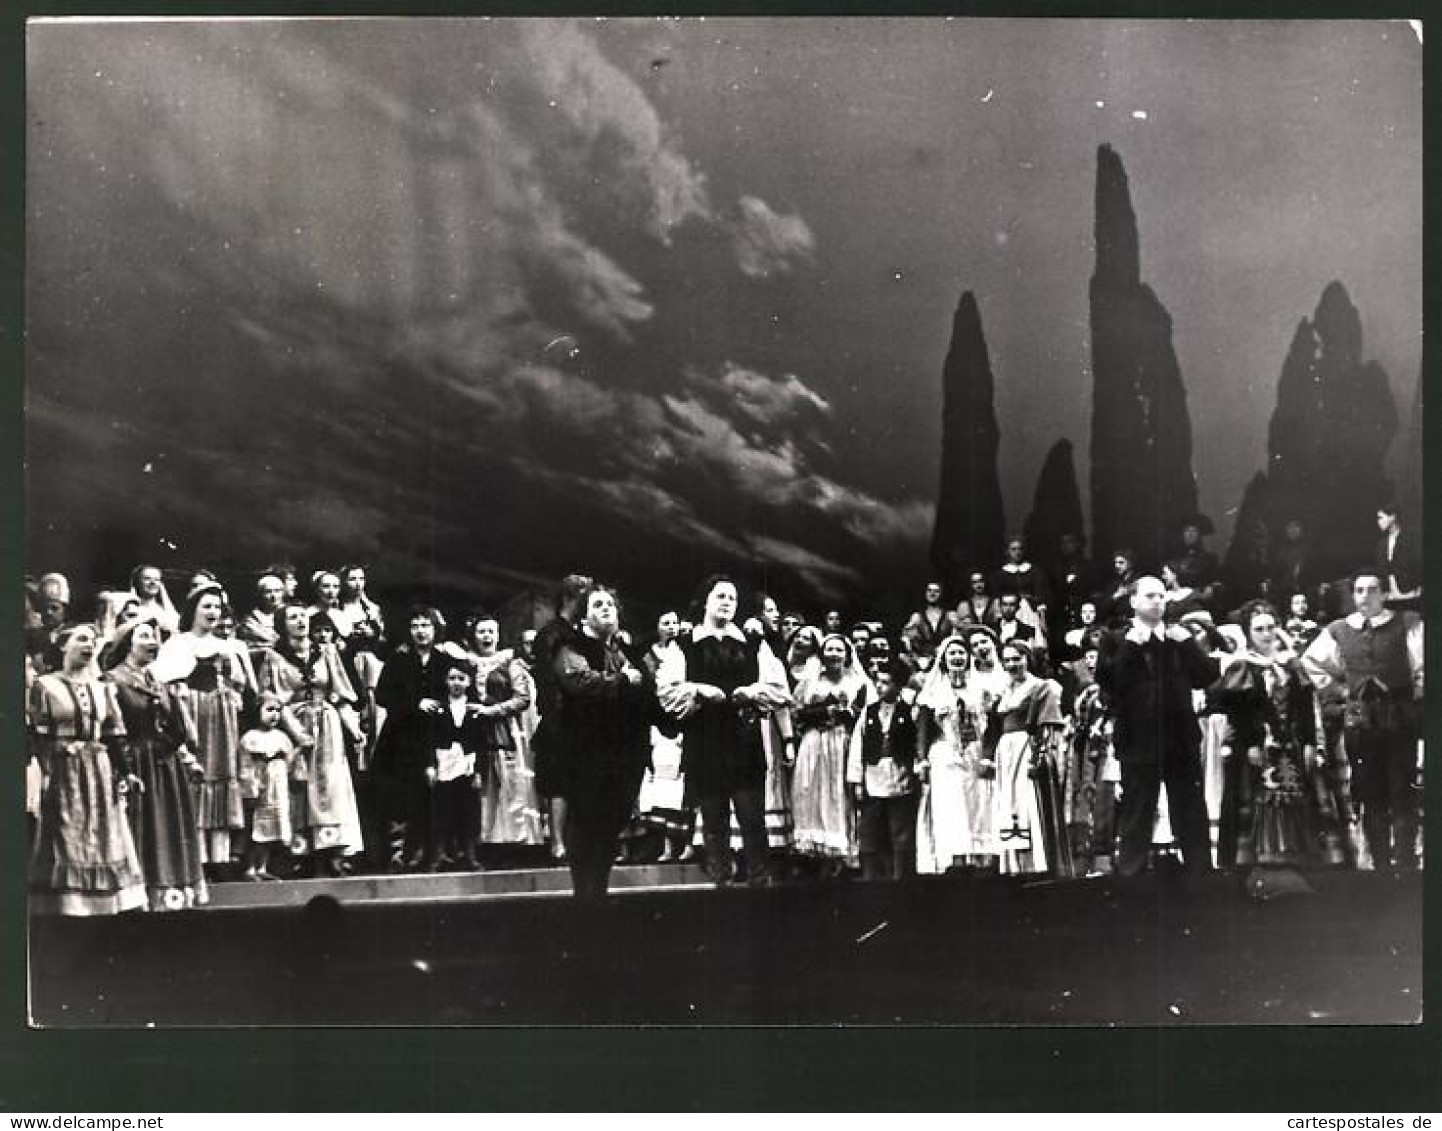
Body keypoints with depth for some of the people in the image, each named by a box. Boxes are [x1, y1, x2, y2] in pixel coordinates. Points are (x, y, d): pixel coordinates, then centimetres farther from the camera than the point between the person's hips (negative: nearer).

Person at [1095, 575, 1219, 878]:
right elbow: (1108, 683, -11)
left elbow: (1208, 676, 5)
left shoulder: (1180, 638, 14)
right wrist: (1130, 646, -16)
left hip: (1181, 741, 3)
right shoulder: (1117, 640, 3)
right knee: (1136, 819, 1)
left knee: (1192, 819, 7)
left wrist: (1187, 644, -6)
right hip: (1139, 743, -3)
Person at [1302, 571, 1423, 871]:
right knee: (1371, 798, 8)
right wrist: (1337, 689, 13)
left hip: (1400, 718, -3)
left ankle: (1405, 862, 2)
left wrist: (1417, 693, -6)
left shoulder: (1407, 624, -2)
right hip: (1358, 720, 3)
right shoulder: (1338, 631, 8)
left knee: (1402, 797, -3)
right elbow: (1310, 661, 20)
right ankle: (1380, 862, 16)